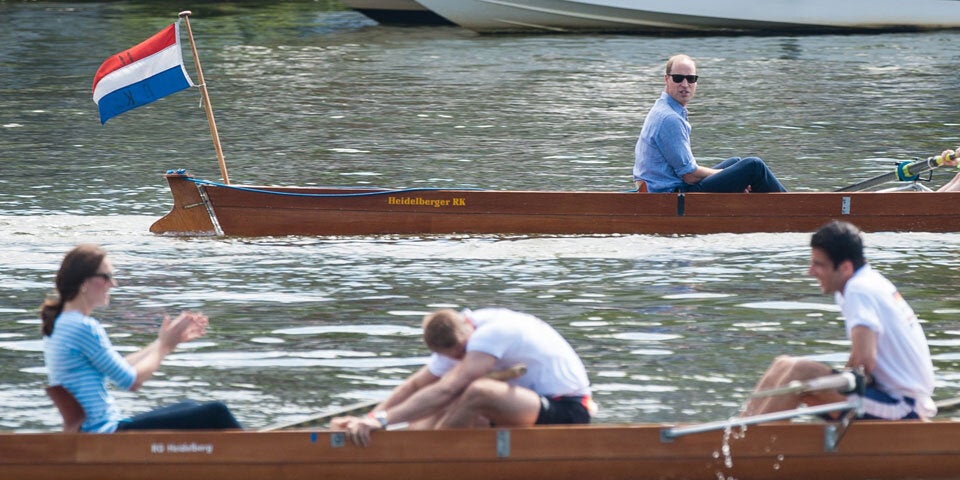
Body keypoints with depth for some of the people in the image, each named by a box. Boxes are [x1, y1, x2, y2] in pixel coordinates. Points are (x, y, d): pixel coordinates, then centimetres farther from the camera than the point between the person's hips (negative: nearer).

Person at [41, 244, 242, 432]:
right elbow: (132, 380, -15)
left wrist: (162, 342, 14)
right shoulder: (83, 328, -19)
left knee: (188, 409, 26)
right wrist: (165, 345, -1)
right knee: (214, 414, -8)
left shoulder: (61, 324, 12)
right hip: (106, 432, -11)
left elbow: (118, 368, 16)